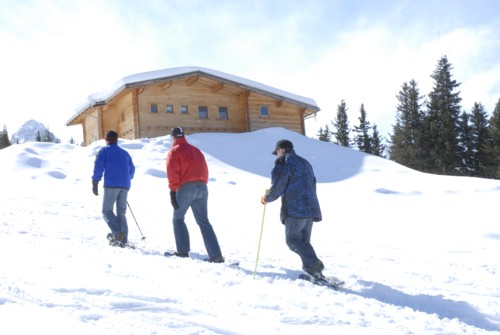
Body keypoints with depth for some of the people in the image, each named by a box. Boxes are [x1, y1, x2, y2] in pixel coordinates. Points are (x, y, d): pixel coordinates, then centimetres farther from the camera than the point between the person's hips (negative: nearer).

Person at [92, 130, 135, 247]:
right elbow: (132, 169, 26)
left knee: (107, 211, -2)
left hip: (111, 185, -5)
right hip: (125, 186, 5)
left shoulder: (104, 150, 9)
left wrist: (95, 183, -5)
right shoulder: (124, 153, 24)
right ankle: (123, 239, 1)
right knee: (121, 212, 10)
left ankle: (118, 233, -23)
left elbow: (98, 166, -4)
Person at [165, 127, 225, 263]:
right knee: (204, 222, 5)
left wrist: (173, 192, -9)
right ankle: (216, 254, -4)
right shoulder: (196, 150, 21)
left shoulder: (174, 152, 2)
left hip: (185, 188, -5)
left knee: (178, 219, 12)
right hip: (202, 187, 6)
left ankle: (183, 252, 6)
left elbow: (173, 173, -8)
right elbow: (204, 170, 19)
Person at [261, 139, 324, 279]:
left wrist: (267, 197, 8)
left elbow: (278, 185, -9)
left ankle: (314, 263, -18)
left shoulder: (284, 161, 0)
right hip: (311, 208, 8)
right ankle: (314, 271, 2)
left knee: (292, 239, -1)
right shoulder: (305, 162, 25)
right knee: (304, 241, 13)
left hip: (295, 209, -8)